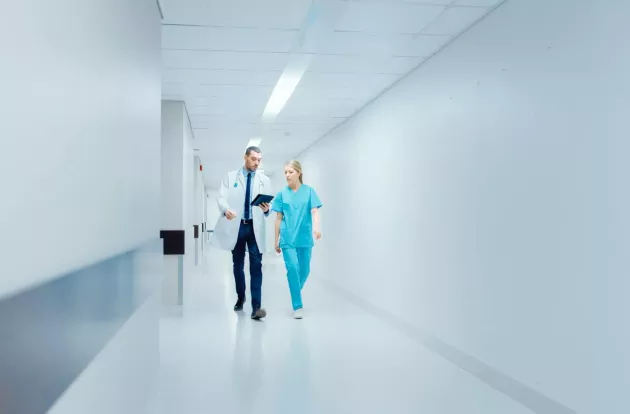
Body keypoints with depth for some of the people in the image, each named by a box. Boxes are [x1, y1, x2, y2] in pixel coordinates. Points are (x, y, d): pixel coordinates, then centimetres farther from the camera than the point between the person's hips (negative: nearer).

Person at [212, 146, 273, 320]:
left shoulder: (264, 180, 8)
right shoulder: (230, 176, 5)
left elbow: (268, 204, 3)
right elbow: (221, 198, -6)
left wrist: (266, 209, -22)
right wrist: (226, 209, -29)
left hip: (255, 227, 0)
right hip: (236, 226, 1)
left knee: (256, 265, -9)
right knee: (238, 264, 13)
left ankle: (256, 306, -11)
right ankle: (240, 297, 33)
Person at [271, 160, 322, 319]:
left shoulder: (309, 191, 1)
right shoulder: (282, 193, 4)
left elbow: (314, 211, -9)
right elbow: (278, 218, 8)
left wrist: (316, 228, -28)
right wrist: (276, 241, 8)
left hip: (304, 237, 0)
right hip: (288, 238, 0)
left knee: (304, 270, 6)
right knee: (292, 268, -11)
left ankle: (295, 293, 35)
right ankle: (298, 306, -4)